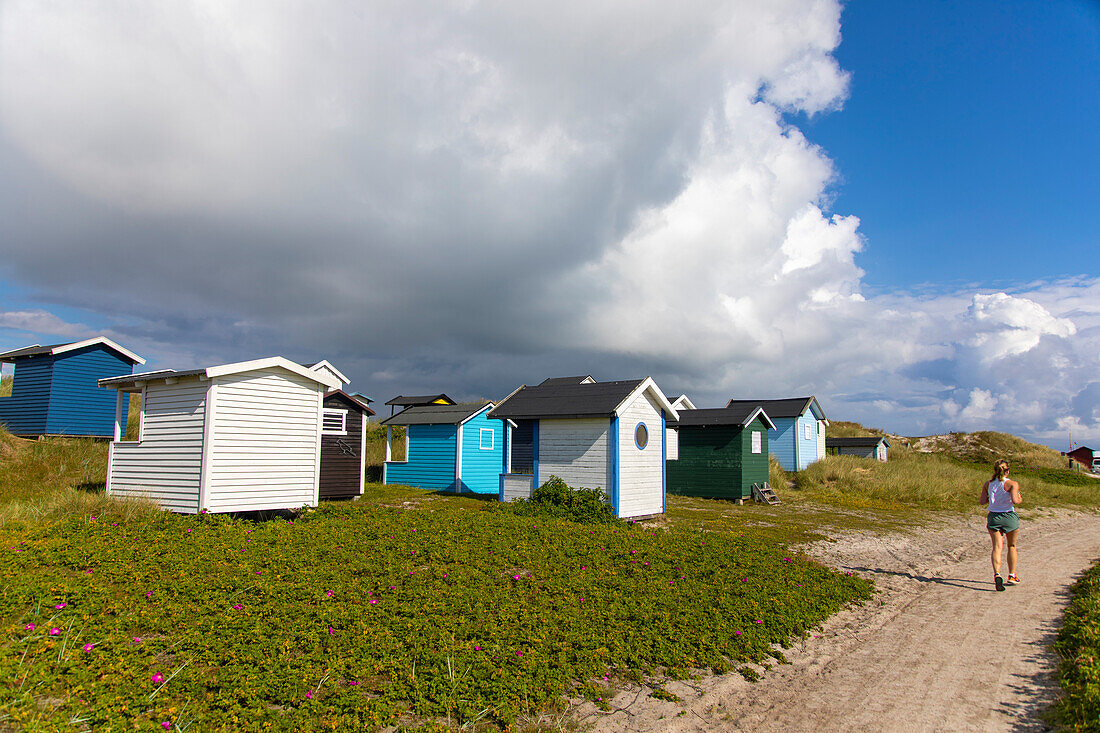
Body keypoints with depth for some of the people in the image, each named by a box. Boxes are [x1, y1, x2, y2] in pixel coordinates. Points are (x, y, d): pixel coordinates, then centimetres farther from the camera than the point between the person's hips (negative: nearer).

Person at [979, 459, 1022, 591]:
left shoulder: (987, 484, 4)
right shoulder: (1012, 484, -8)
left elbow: (982, 501, 2)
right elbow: (1015, 501, -20)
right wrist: (1020, 499, 2)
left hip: (993, 517, 2)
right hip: (1009, 516, -2)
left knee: (996, 547, -2)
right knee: (1012, 546, 17)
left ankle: (997, 574, -23)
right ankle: (1012, 576, 26)